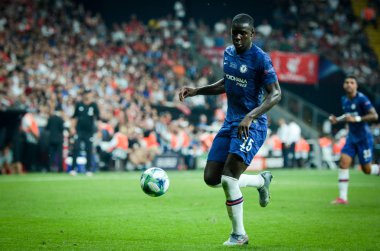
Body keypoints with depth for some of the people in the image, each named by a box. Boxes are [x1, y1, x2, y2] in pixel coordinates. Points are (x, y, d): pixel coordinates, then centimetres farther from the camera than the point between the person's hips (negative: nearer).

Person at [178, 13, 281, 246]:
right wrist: (196, 91, 13)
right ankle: (262, 180, 26)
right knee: (211, 178, 4)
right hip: (230, 122, 8)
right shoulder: (228, 52, 8)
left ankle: (239, 234, 0)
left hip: (252, 126, -8)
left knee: (228, 178, -19)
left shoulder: (260, 59, -15)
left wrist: (251, 116, -31)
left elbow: (276, 94, -20)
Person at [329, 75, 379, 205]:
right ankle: (342, 197, -7)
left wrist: (356, 119, -30)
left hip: (364, 138, -6)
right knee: (343, 162, -9)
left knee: (367, 169, 0)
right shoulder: (344, 100, 6)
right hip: (352, 137, 6)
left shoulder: (361, 99, -16)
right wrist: (337, 120, 4)